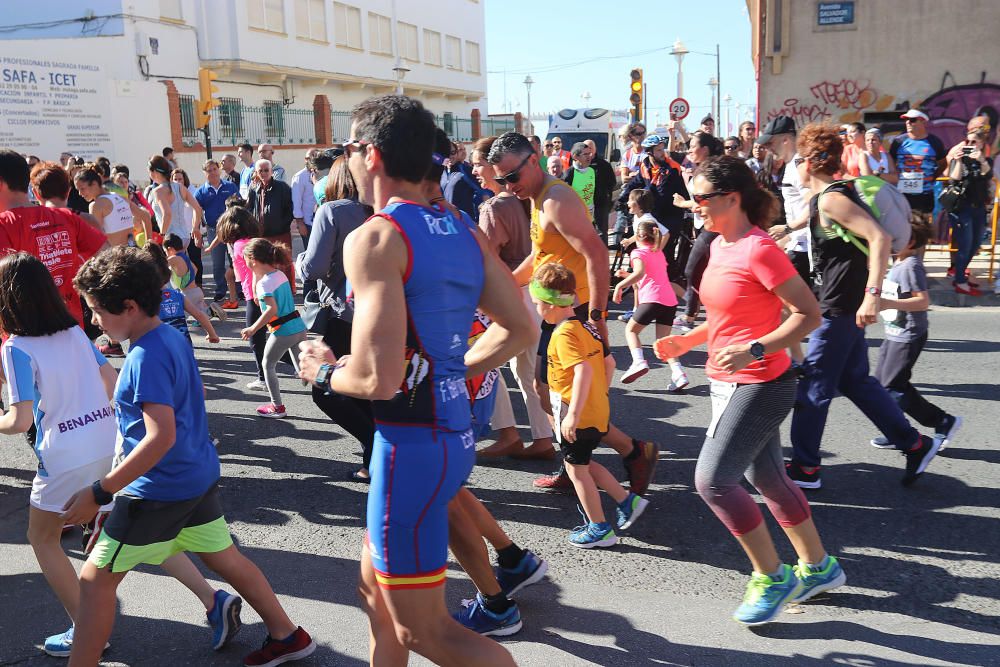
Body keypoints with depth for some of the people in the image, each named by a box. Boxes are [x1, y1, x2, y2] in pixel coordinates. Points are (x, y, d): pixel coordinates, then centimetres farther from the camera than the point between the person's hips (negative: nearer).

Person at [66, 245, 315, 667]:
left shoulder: (145, 357, -22)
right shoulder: (172, 337, 5)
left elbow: (161, 436, -28)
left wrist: (99, 493, -25)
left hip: (160, 488, -9)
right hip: (199, 475, 9)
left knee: (95, 580, 3)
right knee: (224, 557, 20)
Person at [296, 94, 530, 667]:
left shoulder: (374, 238, -17)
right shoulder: (464, 231, 7)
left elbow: (378, 378, -24)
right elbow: (518, 330, 10)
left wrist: (324, 370, -4)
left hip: (412, 442, -9)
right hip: (456, 429, 9)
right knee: (376, 586, 27)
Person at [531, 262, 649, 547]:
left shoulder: (563, 334, -20)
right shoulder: (587, 328, 7)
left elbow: (583, 370, -32)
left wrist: (573, 413, -33)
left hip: (577, 418, -9)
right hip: (599, 412, 9)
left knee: (576, 469, 7)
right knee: (583, 464, 24)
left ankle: (599, 529, 17)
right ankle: (627, 500, 24)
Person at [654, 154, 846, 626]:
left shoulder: (758, 251, -20)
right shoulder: (720, 246, 8)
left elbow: (809, 314, -20)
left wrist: (753, 350, -30)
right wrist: (687, 341, 9)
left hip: (759, 386, -9)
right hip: (729, 383, 9)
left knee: (712, 480, -12)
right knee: (767, 480, 17)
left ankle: (774, 577, 6)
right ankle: (818, 568, 35)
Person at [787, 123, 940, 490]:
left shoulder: (830, 199, -18)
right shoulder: (823, 198, 11)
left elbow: (879, 237, -27)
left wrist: (872, 294, -32)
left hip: (840, 309, -10)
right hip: (839, 304, 10)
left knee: (812, 386, 0)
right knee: (855, 380, 17)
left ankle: (805, 468, 11)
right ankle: (916, 445, 24)